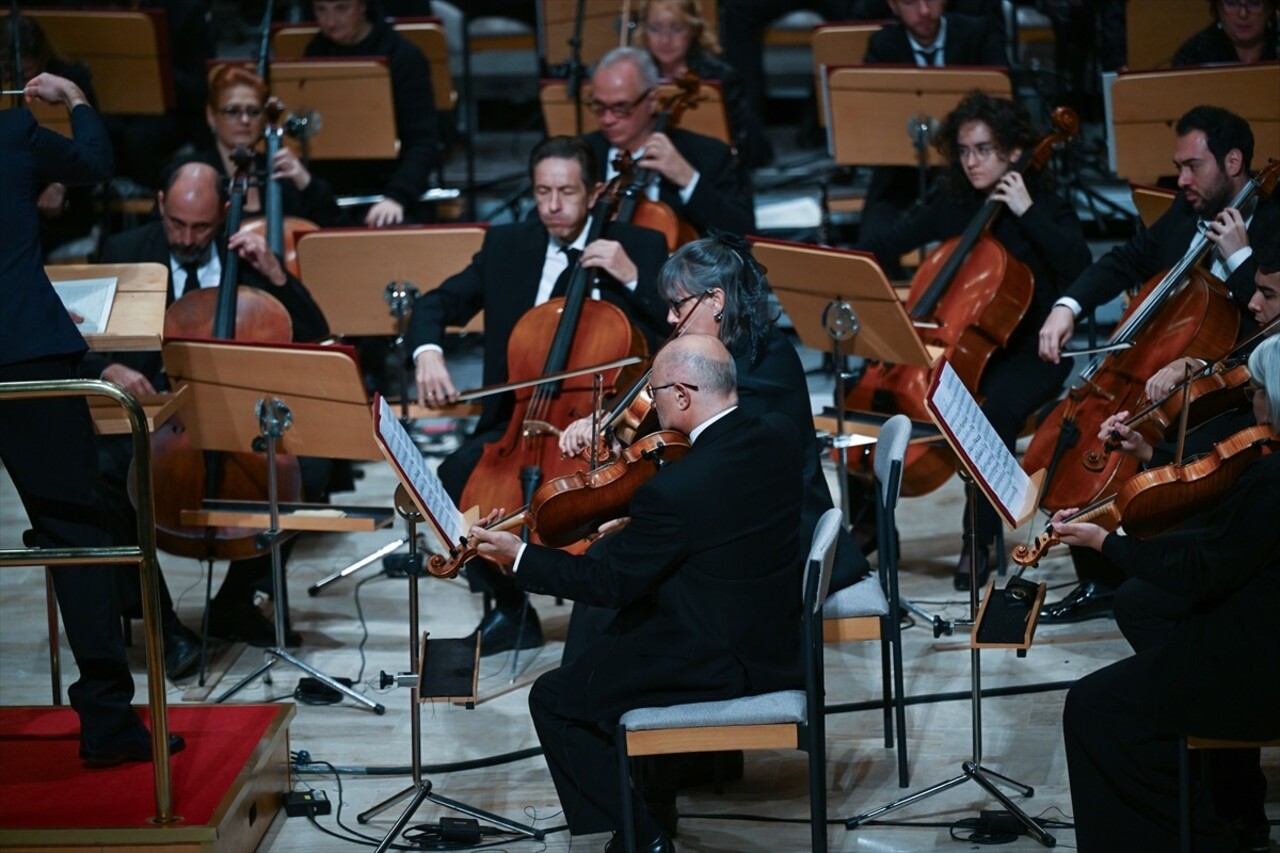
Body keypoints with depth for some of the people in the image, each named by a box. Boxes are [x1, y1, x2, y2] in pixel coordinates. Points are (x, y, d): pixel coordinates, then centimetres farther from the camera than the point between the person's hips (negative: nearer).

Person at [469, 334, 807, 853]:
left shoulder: (673, 490, -28)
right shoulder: (780, 436, -7)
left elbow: (610, 582, -14)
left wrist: (520, 558, -3)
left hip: (720, 665, -8)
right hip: (780, 646, 8)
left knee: (553, 701, 5)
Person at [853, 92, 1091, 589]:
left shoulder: (1045, 206, -4)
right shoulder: (953, 207, 9)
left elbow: (1080, 268, -20)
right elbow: (889, 244, 9)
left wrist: (1028, 213, -22)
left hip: (1029, 352, -5)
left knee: (998, 408, -36)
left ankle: (979, 541, -25)